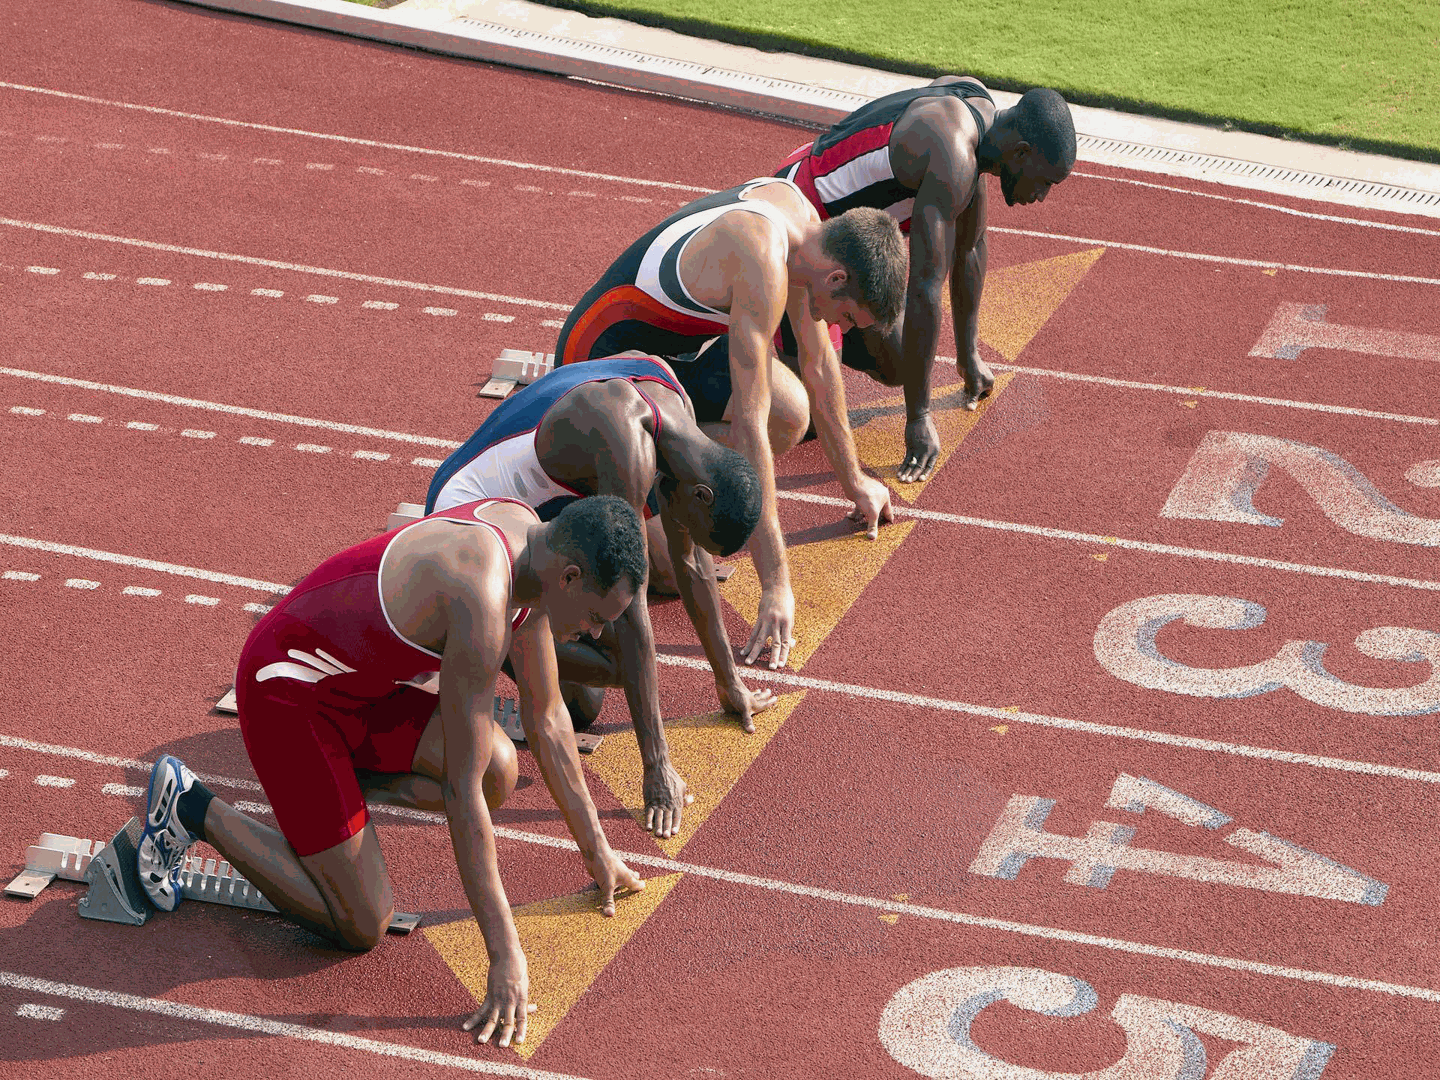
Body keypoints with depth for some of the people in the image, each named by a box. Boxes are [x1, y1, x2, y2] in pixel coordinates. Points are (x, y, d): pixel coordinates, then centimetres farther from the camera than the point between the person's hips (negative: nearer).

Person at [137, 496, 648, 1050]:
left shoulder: (529, 536, -5)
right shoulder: (482, 599, -33)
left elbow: (546, 718, 9)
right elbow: (461, 792, -29)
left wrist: (596, 850, 15)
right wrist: (506, 956, -25)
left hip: (356, 678, 9)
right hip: (285, 696, -9)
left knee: (498, 773, -10)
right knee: (361, 927, -6)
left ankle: (349, 777, 11)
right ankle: (193, 808, 6)